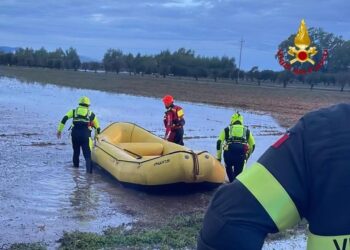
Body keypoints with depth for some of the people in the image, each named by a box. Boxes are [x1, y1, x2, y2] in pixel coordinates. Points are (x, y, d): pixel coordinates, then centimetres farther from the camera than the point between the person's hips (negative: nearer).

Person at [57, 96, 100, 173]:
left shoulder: (74, 111, 16)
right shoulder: (91, 114, 16)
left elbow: (64, 118, 3)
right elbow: (97, 128, 21)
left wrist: (59, 130, 7)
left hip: (75, 134, 2)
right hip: (85, 136, -2)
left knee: (76, 152, 22)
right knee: (87, 154, -6)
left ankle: (75, 167, 34)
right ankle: (89, 171, -23)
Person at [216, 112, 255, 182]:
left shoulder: (227, 130, 21)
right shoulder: (247, 131, 25)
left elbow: (219, 142, 10)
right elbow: (252, 145, 23)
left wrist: (218, 157, 14)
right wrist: (247, 156, 38)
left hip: (229, 152, 0)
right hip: (242, 153, 0)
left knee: (228, 168, 27)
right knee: (238, 173, 12)